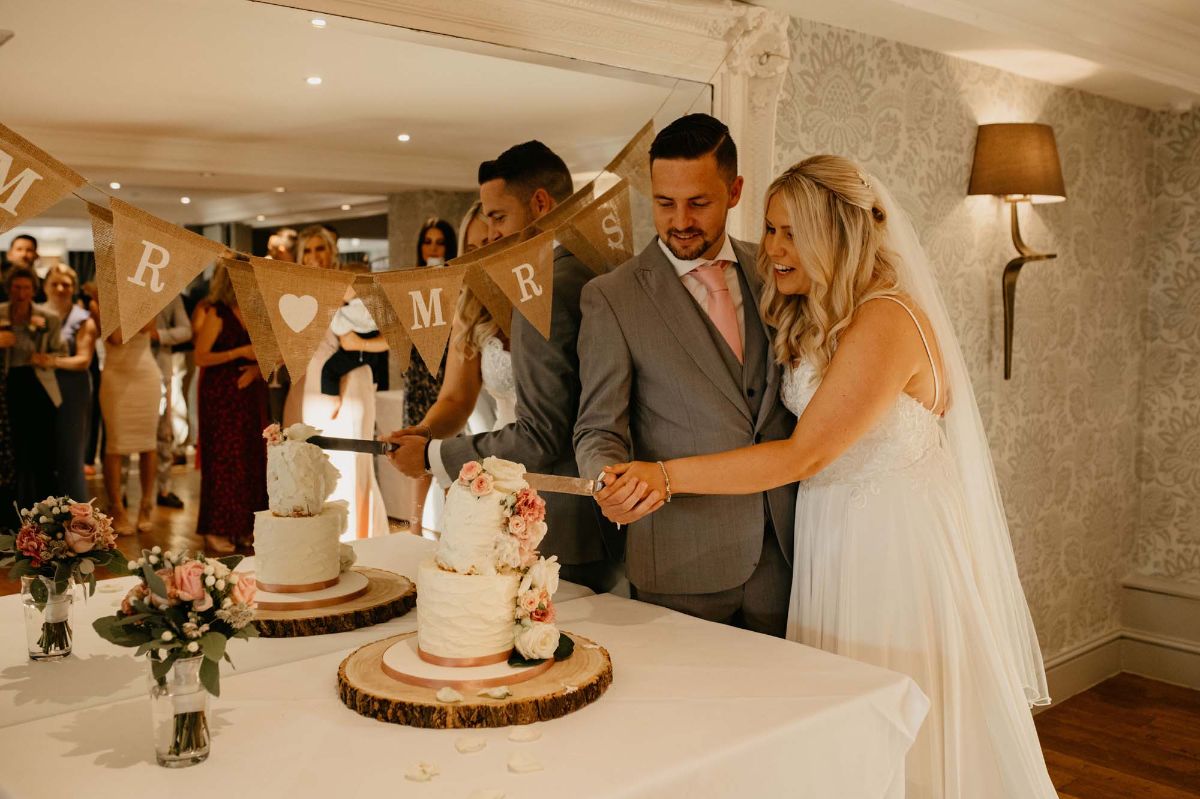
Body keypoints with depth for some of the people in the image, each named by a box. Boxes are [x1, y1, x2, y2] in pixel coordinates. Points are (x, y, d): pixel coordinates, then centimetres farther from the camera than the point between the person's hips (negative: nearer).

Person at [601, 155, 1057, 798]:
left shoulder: (887, 320, -19)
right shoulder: (815, 322, 11)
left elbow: (802, 455, -22)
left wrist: (667, 475, -23)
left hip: (897, 548, -8)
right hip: (834, 544, 8)